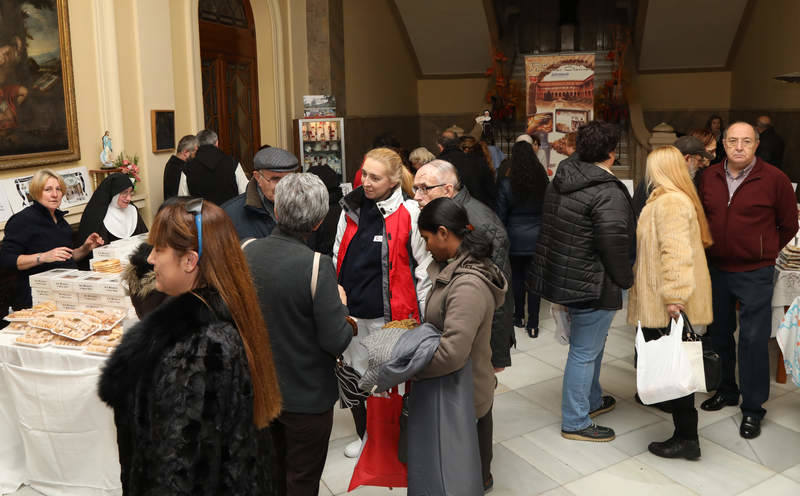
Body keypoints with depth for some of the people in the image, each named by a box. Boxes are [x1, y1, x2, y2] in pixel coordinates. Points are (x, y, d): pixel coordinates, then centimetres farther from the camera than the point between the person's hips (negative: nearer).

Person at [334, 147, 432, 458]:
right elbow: (337, 259, 15)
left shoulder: (409, 213, -9)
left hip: (391, 314, -4)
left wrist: (422, 316, -5)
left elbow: (424, 267, -5)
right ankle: (365, 434, 38)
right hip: (352, 310, 5)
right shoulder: (351, 209, 6)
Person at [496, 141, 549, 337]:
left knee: (517, 277, 16)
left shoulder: (506, 184, -13)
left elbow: (501, 216, -6)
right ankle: (533, 325, 10)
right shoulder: (543, 182, -6)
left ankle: (519, 317, 29)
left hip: (515, 240, -1)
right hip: (538, 239, 1)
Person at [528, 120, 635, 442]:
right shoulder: (608, 193, -21)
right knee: (585, 352, 3)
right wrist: (625, 279, -8)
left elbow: (552, 228, 12)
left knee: (591, 344, 26)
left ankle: (592, 400, 43)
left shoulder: (561, 180, 5)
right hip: (592, 284, -9)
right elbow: (614, 243, -25)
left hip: (561, 275, 9)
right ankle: (575, 422, 16)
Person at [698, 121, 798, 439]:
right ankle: (726, 390, 35)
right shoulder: (710, 177, 1)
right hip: (716, 270, 5)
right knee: (719, 334, 16)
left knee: (753, 339, -2)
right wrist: (711, 249, 8)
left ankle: (753, 408, 12)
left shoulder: (774, 179, -9)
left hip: (755, 273, -4)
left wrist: (764, 252, 5)